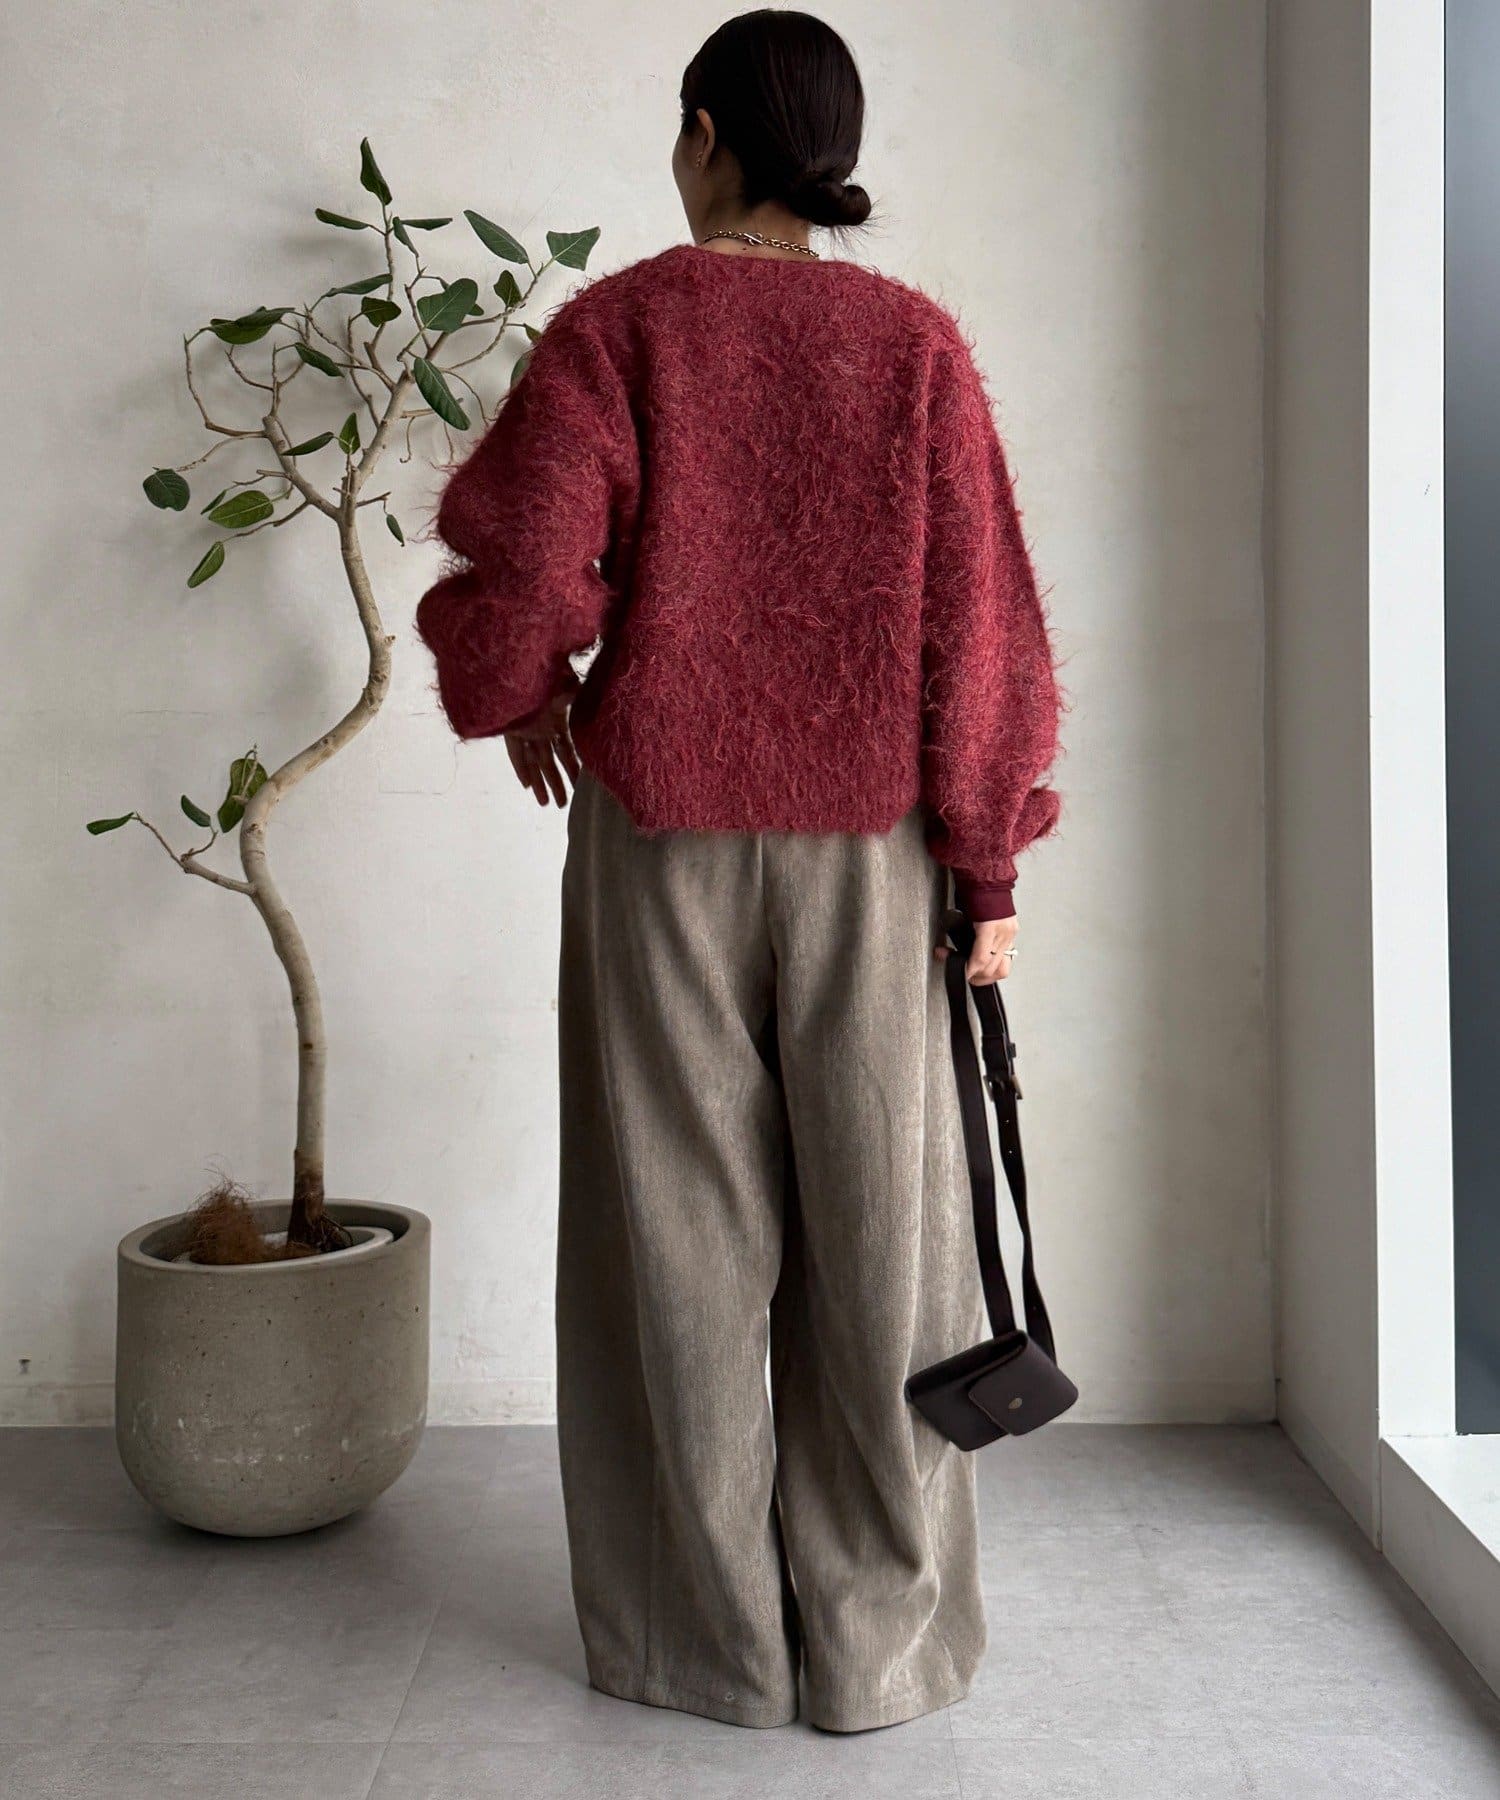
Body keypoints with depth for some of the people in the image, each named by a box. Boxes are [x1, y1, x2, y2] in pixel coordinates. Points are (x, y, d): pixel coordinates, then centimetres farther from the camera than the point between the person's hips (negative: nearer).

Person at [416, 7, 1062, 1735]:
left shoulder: (619, 326, -3)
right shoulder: (915, 343, 1)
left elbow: (519, 571, -12)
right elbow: (975, 622, -2)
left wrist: (523, 699, 10)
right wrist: (988, 873, 3)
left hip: (662, 831, -1)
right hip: (867, 838, 1)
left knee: (684, 1227, 9)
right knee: (877, 1231, 9)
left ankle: (709, 1637, 21)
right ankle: (878, 1639, 20)